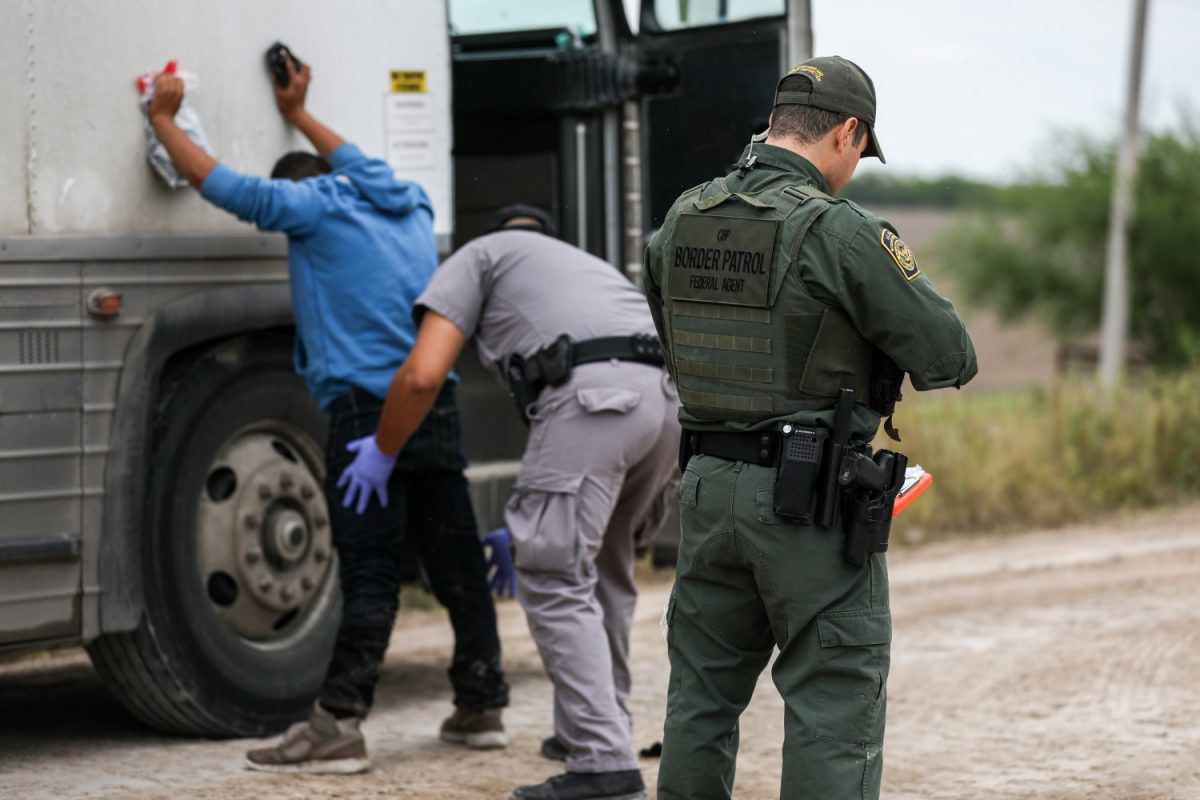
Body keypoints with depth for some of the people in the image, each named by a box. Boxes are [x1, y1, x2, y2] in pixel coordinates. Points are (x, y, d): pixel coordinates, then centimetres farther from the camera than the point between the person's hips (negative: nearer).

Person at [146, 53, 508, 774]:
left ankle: (339, 725, -9)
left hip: (369, 409, -6)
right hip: (438, 409, 6)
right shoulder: (408, 203, 19)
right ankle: (482, 706, 19)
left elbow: (221, 184, 3)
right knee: (457, 562, 11)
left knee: (370, 573, -10)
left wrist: (164, 118, 17)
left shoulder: (315, 205, 0)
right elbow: (361, 164, 41)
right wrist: (299, 114, 53)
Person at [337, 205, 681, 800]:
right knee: (602, 568, 25)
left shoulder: (479, 256, 21)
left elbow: (422, 375, 6)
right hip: (668, 394, 7)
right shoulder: (585, 265, 40)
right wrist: (530, 523, 49)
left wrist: (380, 452, 23)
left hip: (593, 397, -7)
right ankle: (592, 729, 32)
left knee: (555, 581, -2)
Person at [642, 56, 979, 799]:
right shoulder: (842, 231, -15)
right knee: (836, 707, 0)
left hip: (709, 486, 6)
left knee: (703, 693, 16)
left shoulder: (683, 219, 5)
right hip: (814, 503, -6)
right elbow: (951, 358, -10)